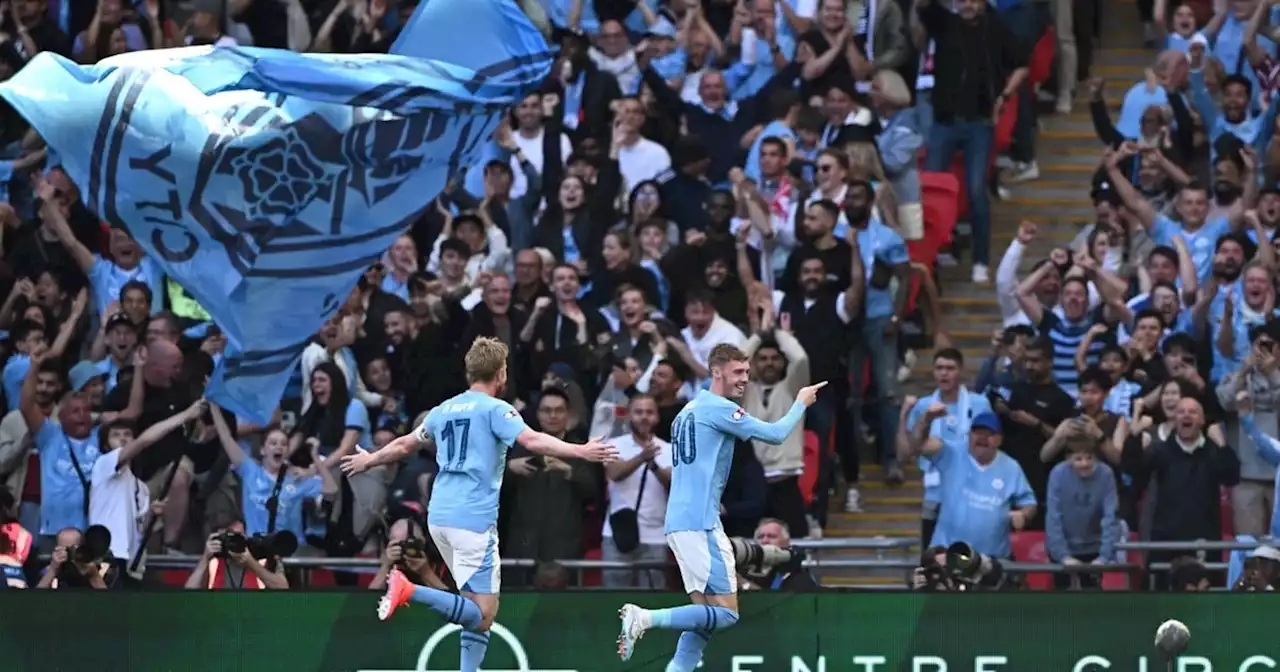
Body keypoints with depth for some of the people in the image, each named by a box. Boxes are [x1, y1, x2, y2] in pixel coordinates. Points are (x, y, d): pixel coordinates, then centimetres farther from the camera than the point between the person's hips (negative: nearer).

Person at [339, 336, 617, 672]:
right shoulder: (495, 409, -4)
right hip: (474, 519, -8)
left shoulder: (444, 410, 16)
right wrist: (580, 451, -27)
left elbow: (405, 445, 30)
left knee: (480, 609, 16)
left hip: (439, 516, 8)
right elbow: (532, 440, -21)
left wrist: (369, 460, 48)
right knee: (482, 615, -10)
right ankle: (410, 591, -25)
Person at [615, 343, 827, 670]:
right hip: (700, 523, -10)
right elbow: (776, 434, -7)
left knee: (706, 615, 9)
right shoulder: (719, 408, -7)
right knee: (726, 614, -10)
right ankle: (645, 618, -19)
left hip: (678, 522, 10)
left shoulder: (689, 411, 20)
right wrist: (801, 403, 7)